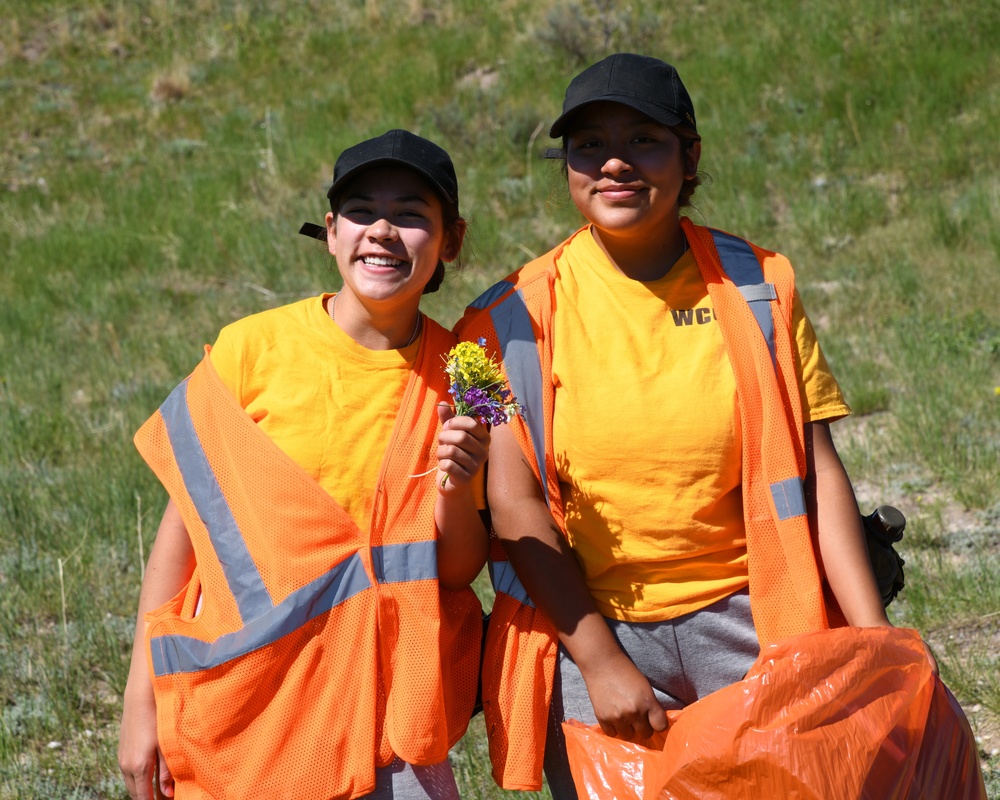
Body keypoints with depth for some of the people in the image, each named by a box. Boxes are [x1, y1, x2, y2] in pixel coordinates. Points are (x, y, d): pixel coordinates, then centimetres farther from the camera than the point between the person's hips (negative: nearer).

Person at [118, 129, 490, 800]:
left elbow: (459, 571, 1)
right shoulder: (253, 349, -9)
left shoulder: (456, 377, -2)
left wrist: (456, 491, -19)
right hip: (248, 703, -1)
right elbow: (186, 521, -3)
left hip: (388, 707, 2)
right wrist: (142, 701, -3)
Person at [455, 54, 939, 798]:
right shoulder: (519, 316, -2)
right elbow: (514, 500, -7)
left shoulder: (756, 287, 2)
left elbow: (817, 474, -2)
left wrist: (876, 645, -10)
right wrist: (601, 660, -14)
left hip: (748, 624, 1)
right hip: (590, 630, -1)